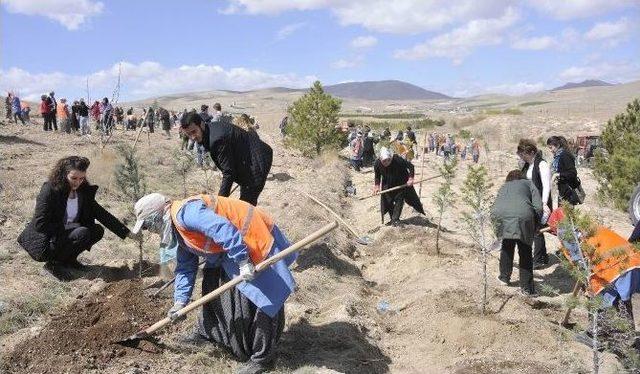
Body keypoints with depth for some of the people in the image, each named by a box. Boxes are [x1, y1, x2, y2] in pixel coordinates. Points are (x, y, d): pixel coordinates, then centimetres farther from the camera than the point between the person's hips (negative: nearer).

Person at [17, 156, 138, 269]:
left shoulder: (84, 191, -1)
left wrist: (127, 233, -2)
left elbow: (101, 213, 3)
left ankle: (68, 258, 5)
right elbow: (40, 224, -22)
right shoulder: (49, 190, -19)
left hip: (66, 234, 7)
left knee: (98, 231, -10)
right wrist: (70, 227, -20)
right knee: (82, 233, -27)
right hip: (44, 243, -6)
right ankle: (54, 262, -8)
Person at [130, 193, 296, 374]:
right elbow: (185, 268, 17)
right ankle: (205, 331, 38)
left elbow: (223, 229, -34)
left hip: (256, 241, -11)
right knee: (211, 284, 19)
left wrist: (243, 262, -32)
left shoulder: (185, 212, -23)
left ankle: (262, 357, 2)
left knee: (257, 300, -9)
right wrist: (180, 301, 12)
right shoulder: (179, 230, 11)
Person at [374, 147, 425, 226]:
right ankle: (393, 219, 21)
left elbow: (410, 166, -21)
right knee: (387, 201, 5)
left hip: (401, 183, -3)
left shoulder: (397, 160, -32)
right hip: (388, 185, 3)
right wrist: (377, 186, -12)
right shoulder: (377, 163, -21)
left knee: (399, 199, -6)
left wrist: (410, 178, -25)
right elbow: (377, 176, -2)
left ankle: (395, 220, 3)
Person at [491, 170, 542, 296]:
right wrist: (534, 227, 24)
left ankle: (504, 277, 41)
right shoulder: (528, 183, 30)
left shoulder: (503, 187, 38)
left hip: (500, 215, 3)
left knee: (507, 246, 29)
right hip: (522, 215, -3)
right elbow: (538, 207, 15)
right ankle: (527, 287, 19)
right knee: (525, 251, 15)